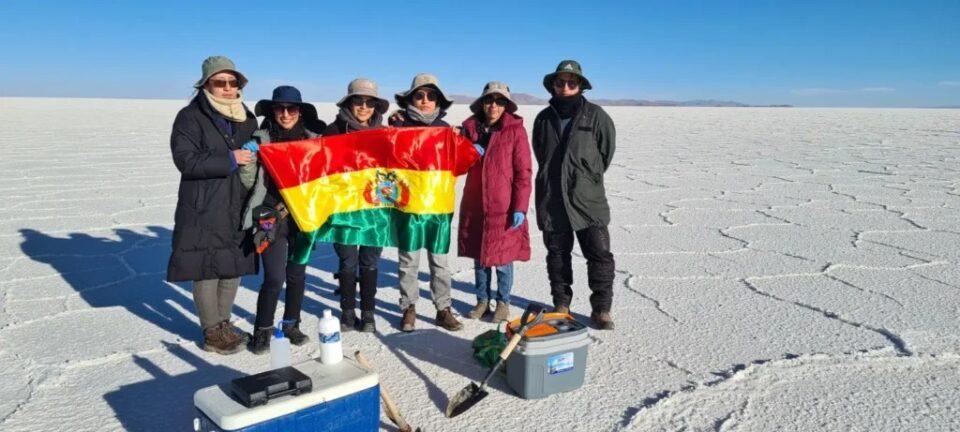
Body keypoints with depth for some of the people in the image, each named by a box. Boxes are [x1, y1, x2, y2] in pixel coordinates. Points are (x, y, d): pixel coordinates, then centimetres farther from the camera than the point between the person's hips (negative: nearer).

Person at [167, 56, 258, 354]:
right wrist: (230, 160, -20)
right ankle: (212, 332, 12)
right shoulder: (190, 117, -5)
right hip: (204, 209, -6)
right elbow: (186, 160, -17)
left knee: (234, 267, 12)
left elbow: (256, 153, 28)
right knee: (206, 270, -1)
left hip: (238, 208, 6)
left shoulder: (246, 118, 14)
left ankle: (223, 323, 28)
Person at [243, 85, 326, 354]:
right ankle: (263, 330, 11)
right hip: (271, 217, -3)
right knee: (274, 278, -7)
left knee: (297, 275, 11)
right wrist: (245, 161, -17)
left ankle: (291, 325, 28)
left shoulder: (313, 139, 5)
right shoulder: (261, 140, -2)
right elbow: (251, 182, -1)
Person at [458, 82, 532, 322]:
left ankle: (503, 302, 22)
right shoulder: (470, 128, 7)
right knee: (479, 256, 13)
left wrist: (520, 208, -13)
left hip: (503, 207, -4)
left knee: (502, 258, 4)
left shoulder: (515, 130, -5)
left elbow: (523, 172, -8)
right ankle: (482, 300, 29)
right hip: (474, 205, 4)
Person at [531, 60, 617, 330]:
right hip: (552, 201, 3)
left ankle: (601, 310, 12)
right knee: (557, 256, 11)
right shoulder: (544, 119, 7)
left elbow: (607, 151, 6)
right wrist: (555, 179, 12)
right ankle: (561, 306, 25)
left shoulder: (595, 116, -3)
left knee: (600, 256, -2)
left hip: (588, 200, -2)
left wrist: (590, 177, 8)